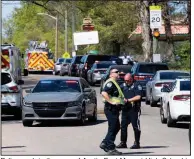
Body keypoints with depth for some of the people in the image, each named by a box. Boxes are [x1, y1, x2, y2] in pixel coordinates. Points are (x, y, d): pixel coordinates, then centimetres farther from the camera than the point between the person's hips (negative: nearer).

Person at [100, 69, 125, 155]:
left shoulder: (114, 83, 20)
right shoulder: (110, 83, -14)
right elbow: (104, 93, -28)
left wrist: (123, 99, 18)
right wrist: (111, 102, -27)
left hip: (114, 109, 11)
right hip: (111, 109, -11)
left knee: (116, 127, 15)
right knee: (112, 128, -6)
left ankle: (104, 144, 19)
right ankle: (111, 148, -1)